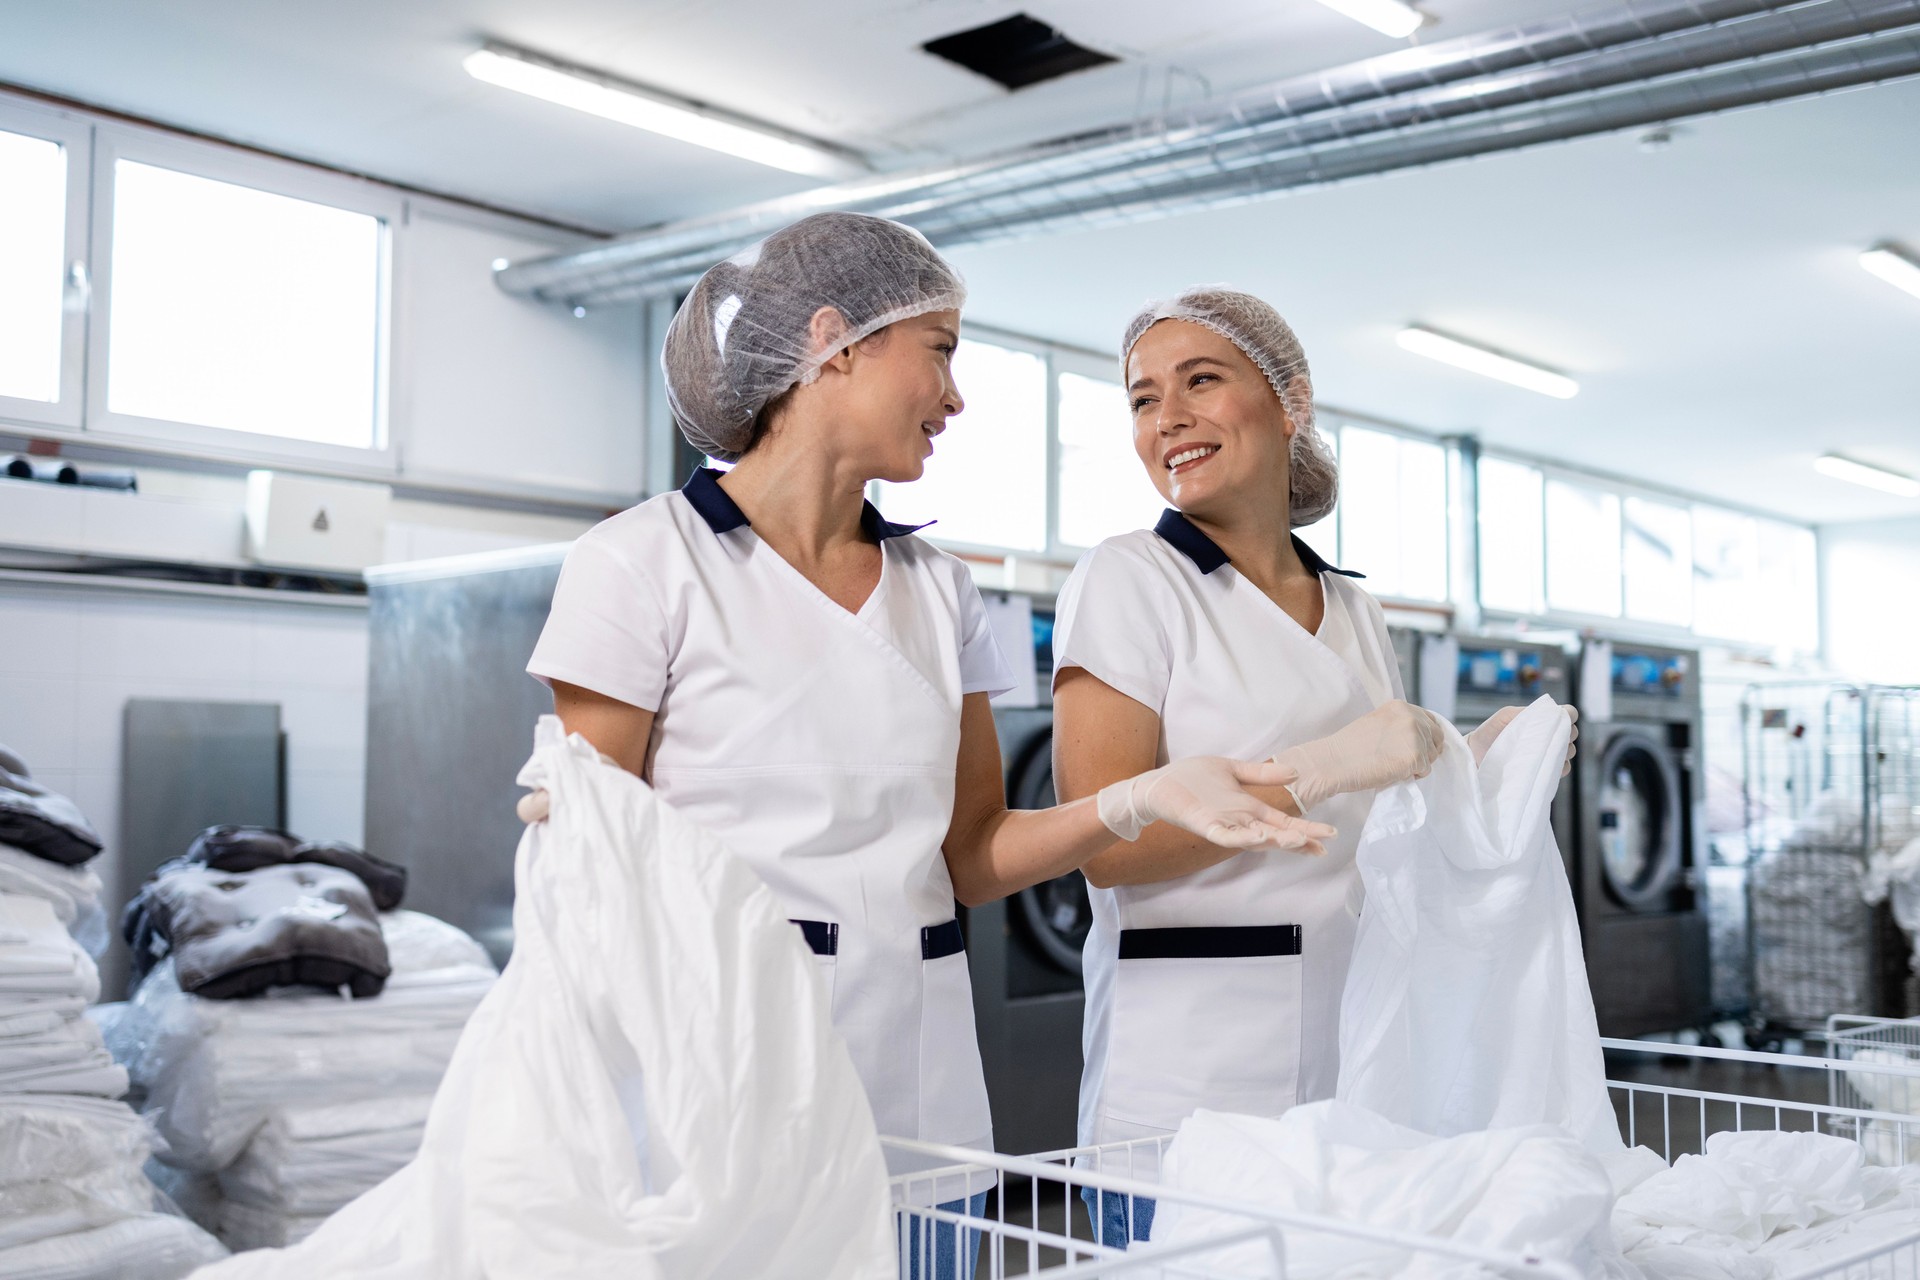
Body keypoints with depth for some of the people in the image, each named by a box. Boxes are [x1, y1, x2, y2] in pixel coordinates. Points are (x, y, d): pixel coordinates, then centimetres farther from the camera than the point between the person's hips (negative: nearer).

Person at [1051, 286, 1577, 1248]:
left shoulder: (1354, 611, 13)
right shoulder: (1128, 580, -4)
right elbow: (1104, 839, -15)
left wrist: (1477, 769, 3)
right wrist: (1325, 767, -21)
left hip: (1357, 1062, 5)